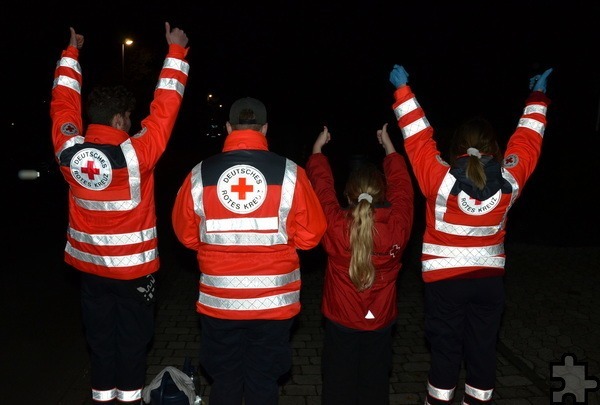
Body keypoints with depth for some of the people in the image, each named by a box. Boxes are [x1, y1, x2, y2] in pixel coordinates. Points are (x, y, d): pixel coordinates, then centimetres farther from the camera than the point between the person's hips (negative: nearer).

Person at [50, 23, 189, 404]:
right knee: (133, 336, 12)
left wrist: (71, 54, 18)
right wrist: (176, 53, -7)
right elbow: (164, 110, -15)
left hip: (90, 264, 5)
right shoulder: (134, 154, -22)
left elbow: (64, 104, 6)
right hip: (133, 267, -4)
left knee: (100, 334, 17)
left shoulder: (68, 150, -9)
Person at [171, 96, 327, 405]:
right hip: (274, 301, -1)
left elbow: (186, 234, 2)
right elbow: (310, 235, -6)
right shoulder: (289, 173, -10)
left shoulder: (200, 174, -7)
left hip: (218, 301, 1)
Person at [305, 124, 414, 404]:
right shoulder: (397, 224, -16)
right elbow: (401, 185, 2)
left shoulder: (334, 225, -20)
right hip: (381, 321, 1)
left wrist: (318, 147, 14)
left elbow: (321, 184, -3)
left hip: (340, 321, -1)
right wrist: (388, 145, 17)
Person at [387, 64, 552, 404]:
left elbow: (418, 136, -8)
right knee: (483, 348, 15)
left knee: (445, 348, 9)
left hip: (445, 279, -2)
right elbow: (528, 138, 6)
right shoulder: (509, 179, -9)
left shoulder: (440, 178, -17)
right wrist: (538, 96, 22)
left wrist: (403, 89, 2)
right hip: (489, 279, 3)